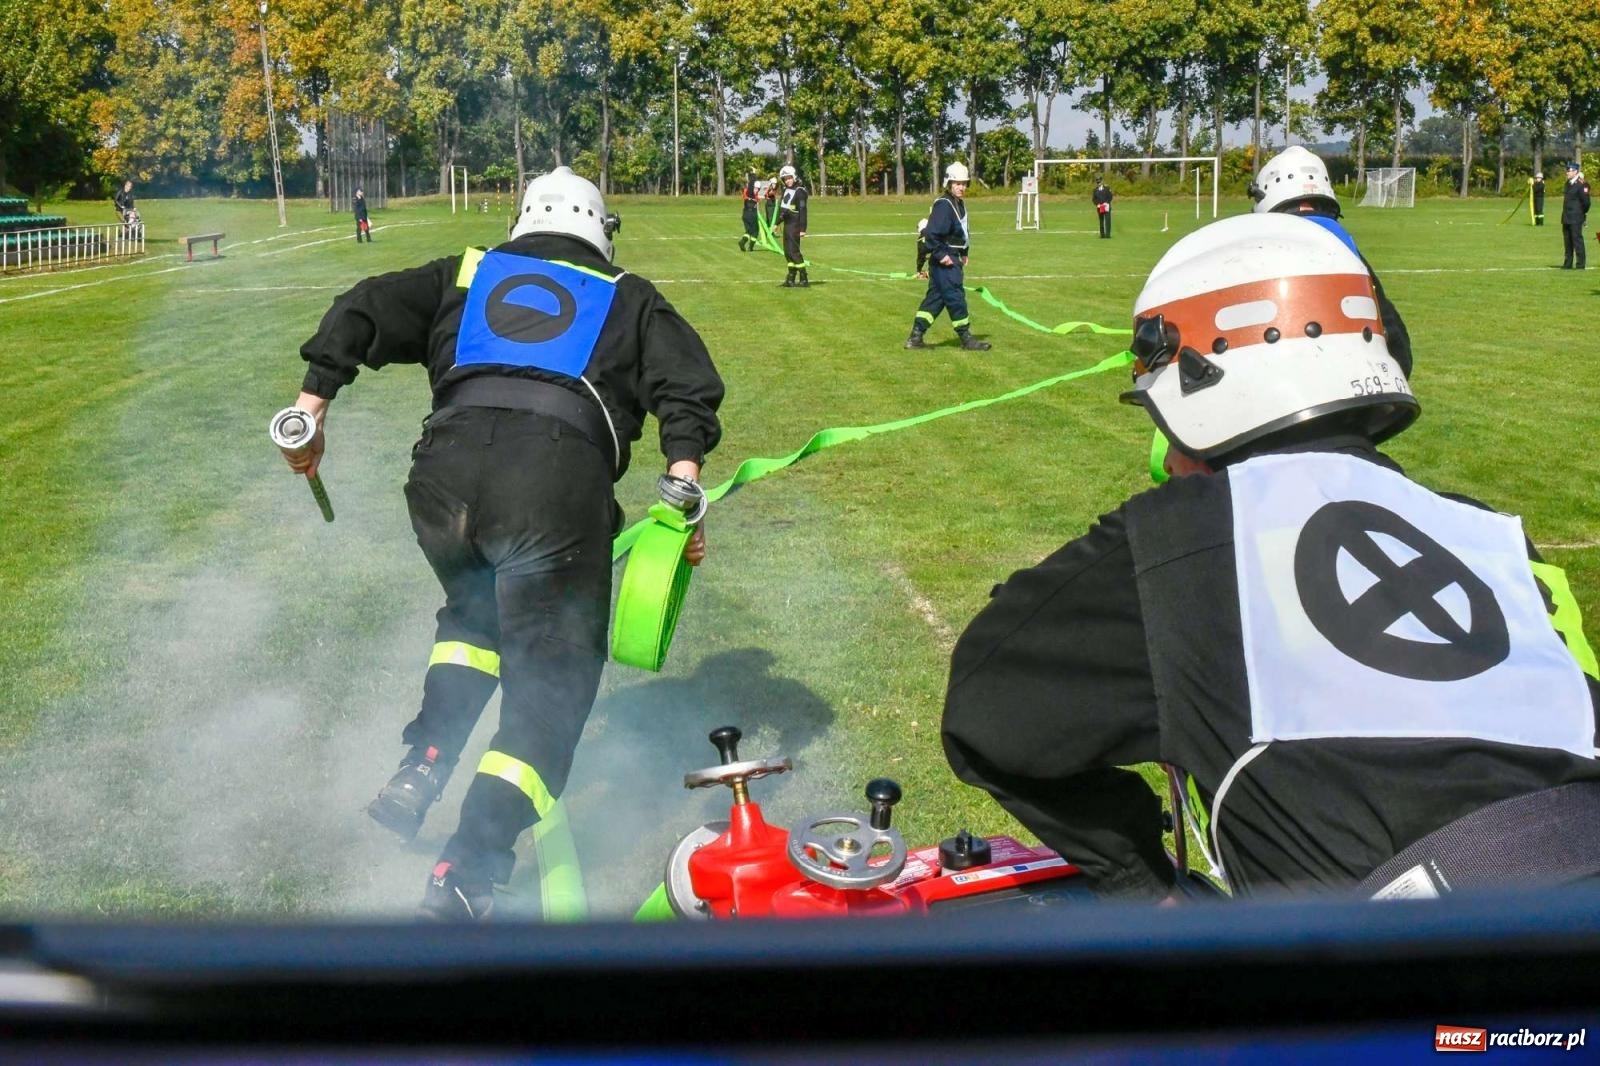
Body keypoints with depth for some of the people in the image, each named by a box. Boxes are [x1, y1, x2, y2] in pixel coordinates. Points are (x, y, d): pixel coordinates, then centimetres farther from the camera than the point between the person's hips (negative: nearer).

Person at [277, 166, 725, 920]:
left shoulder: (465, 274, 30)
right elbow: (688, 384, 12)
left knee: (473, 615, 31)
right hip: (559, 480, -3)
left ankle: (421, 771, 13)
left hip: (446, 466, 3)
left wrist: (311, 407, 20)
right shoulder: (628, 298, 27)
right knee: (551, 675, 4)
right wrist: (683, 487, 4)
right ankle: (468, 873, -9)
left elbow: (362, 313, 20)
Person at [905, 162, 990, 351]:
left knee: (935, 298, 10)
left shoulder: (960, 204, 15)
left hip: (952, 258, 10)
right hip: (944, 261, -10)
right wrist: (941, 255, -22)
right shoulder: (943, 205, -16)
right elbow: (930, 233, -23)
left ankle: (915, 338, 12)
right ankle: (966, 339, 2)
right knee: (955, 297, -5)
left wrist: (963, 253, 19)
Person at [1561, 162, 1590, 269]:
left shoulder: (1580, 185, -13)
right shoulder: (1568, 184, 13)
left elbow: (1586, 201, -12)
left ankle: (1581, 264, -1)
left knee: (1577, 240, -5)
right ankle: (1568, 264, 18)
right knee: (1567, 241, 12)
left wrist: (1583, 213, 1)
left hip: (1576, 219, -8)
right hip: (1566, 218, 8)